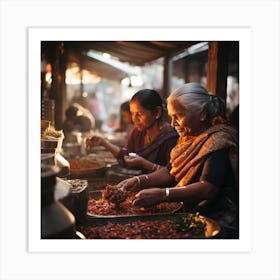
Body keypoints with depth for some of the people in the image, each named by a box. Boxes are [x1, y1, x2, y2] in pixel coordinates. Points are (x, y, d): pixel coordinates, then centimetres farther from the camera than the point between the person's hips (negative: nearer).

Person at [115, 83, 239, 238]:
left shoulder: (219, 140, -17)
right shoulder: (189, 138, 11)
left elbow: (208, 189, -27)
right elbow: (171, 172, 12)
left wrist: (162, 195, -35)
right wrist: (139, 181, -3)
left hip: (216, 223, -7)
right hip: (186, 212, 8)